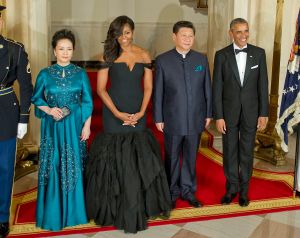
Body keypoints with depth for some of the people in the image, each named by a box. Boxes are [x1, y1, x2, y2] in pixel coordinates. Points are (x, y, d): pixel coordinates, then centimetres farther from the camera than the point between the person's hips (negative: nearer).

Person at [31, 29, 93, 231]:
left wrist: (87, 126, -4)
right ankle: (53, 213, 17)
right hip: (53, 126, 0)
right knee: (53, 167, 4)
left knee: (74, 167, 6)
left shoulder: (80, 73, 0)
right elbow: (36, 99, 7)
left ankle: (74, 210, 21)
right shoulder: (45, 74, 0)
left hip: (75, 126, 0)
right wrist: (49, 110, -11)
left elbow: (87, 102, 1)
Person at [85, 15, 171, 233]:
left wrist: (141, 112, -9)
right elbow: (101, 88, -4)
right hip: (114, 114, -2)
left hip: (137, 114, 2)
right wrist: (118, 113, -13)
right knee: (115, 159, 3)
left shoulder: (144, 55, 4)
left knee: (141, 158, 4)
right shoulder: (109, 55, -2)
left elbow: (148, 87, 5)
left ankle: (139, 205, 21)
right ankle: (113, 207, 18)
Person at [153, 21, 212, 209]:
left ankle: (188, 190, 30)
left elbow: (207, 88, 6)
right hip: (172, 120, -2)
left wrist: (208, 114, 6)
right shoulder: (163, 60, -5)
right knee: (172, 158, 11)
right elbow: (158, 92, -4)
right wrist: (158, 118, -4)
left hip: (196, 119, 2)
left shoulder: (201, 59, 3)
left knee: (191, 157, 13)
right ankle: (172, 192, 28)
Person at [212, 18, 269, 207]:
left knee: (247, 151, 10)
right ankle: (232, 188, 26)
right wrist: (218, 116, -8)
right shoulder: (222, 55, -5)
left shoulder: (259, 53, -2)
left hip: (251, 111, 0)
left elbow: (263, 85, 0)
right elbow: (217, 88, -4)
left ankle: (244, 190, 25)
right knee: (230, 151, 9)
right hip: (229, 111, 0)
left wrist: (264, 113, -3)